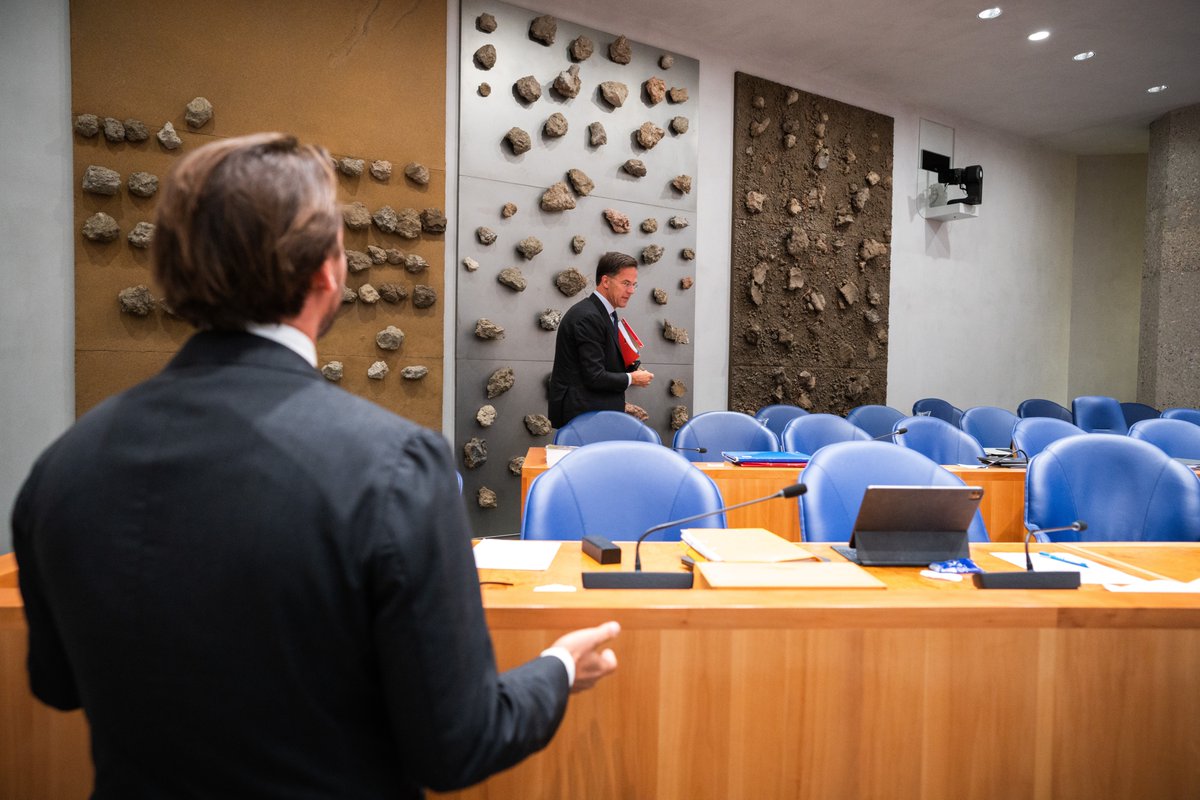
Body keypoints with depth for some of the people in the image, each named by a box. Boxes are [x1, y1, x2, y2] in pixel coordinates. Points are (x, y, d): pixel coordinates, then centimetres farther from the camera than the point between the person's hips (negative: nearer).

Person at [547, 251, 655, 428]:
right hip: (581, 413, -9)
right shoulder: (587, 317, -18)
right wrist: (631, 379, -8)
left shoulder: (606, 314, 13)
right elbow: (594, 377, -21)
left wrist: (631, 369, 2)